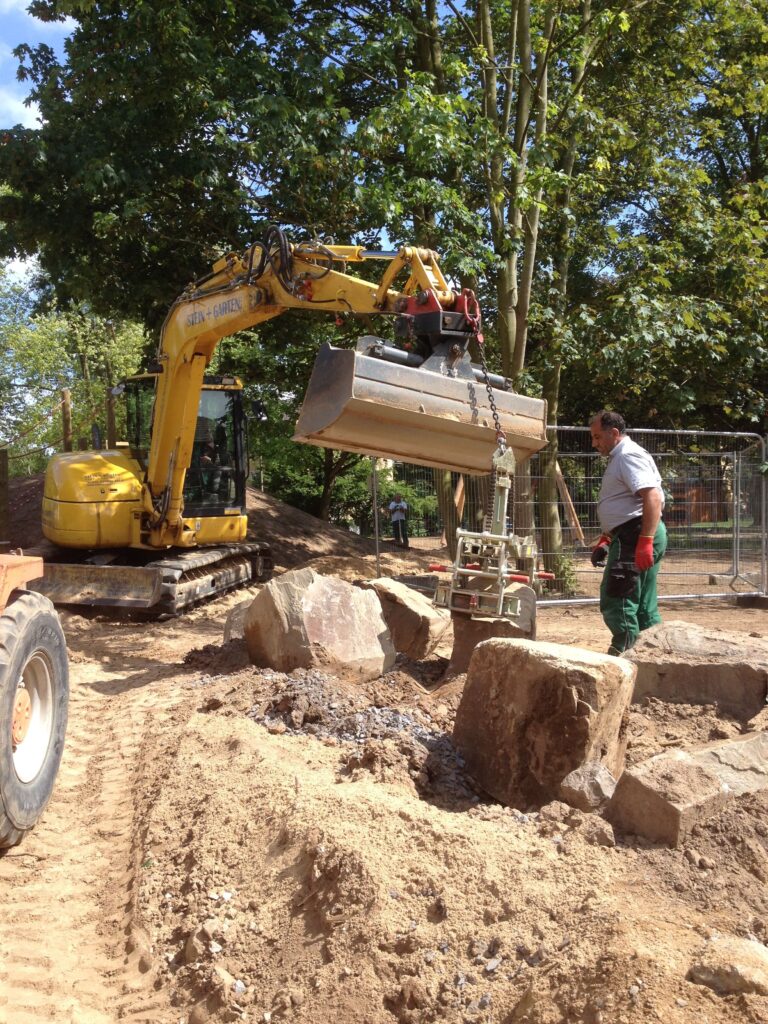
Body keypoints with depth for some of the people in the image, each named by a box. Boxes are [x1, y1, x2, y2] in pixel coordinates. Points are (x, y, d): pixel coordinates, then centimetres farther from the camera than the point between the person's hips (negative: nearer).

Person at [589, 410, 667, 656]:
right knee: (644, 606, 13)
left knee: (616, 601, -9)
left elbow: (653, 498, -23)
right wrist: (605, 539, 28)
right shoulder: (618, 458, 22)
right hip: (629, 537, 11)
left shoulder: (629, 455, -11)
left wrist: (645, 541, -29)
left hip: (636, 535, -11)